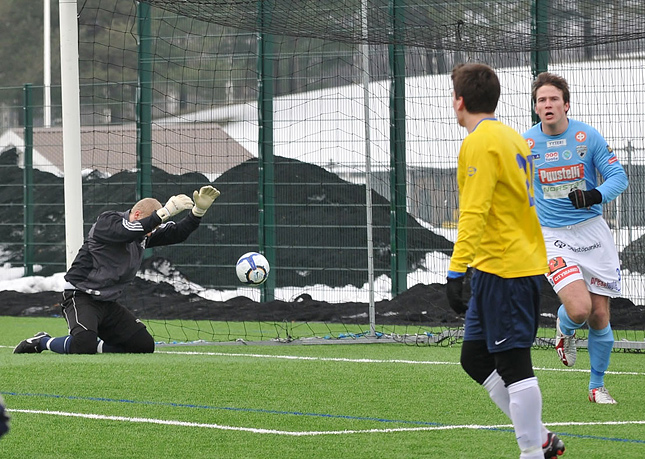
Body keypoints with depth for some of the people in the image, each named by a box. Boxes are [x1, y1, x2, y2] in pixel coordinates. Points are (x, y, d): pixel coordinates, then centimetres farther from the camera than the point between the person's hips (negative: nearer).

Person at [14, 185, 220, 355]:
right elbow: (128, 231, -34)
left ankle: (91, 346, 7)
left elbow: (177, 234, 4)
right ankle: (43, 342, -4)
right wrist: (165, 212, -38)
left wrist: (199, 210, -12)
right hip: (81, 298, -8)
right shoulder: (107, 221, -14)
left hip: (109, 304, 8)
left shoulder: (144, 234, 8)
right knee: (84, 345, -32)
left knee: (145, 345, -3)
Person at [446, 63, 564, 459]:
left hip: (502, 271, -10)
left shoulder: (480, 143, -14)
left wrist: (457, 270, -24)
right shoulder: (513, 137, 15)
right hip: (524, 261, 10)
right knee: (475, 359, 14)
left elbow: (474, 213, -22)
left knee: (513, 365, -6)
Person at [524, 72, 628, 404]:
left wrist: (595, 195, -24)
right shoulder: (525, 144, -2)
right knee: (579, 309, -22)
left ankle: (597, 386, 23)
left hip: (592, 231, 1)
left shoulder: (588, 137, -5)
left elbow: (618, 177, -5)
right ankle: (565, 330, 16)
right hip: (552, 236, -1)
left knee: (599, 316, 3)